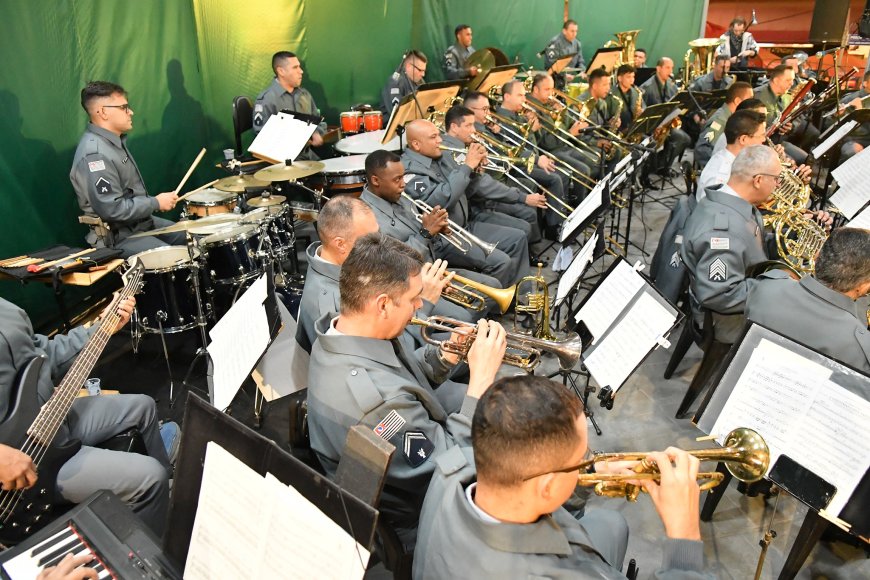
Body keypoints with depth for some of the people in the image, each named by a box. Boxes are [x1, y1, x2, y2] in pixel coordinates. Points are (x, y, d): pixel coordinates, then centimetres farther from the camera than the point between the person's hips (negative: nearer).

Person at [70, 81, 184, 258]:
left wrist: (152, 203, 8)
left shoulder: (115, 141, 9)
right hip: (116, 238, -10)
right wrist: (156, 203, -19)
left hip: (140, 222, 10)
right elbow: (112, 209, -27)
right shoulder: (95, 153, -23)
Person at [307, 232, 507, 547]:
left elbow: (405, 380, 7)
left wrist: (445, 355, -11)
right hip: (411, 522, -8)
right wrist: (481, 379, -27)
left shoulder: (338, 328, -10)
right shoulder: (374, 399, -40)